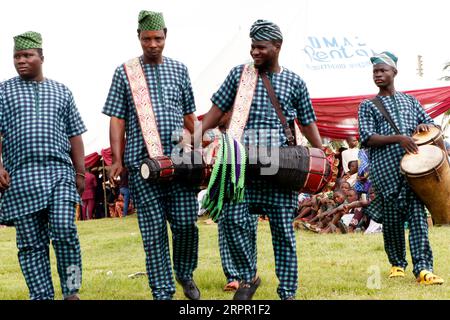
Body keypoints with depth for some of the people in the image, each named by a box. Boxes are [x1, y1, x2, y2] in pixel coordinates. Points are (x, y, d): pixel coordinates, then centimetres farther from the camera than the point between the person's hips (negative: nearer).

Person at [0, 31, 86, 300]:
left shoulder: (61, 92, 17)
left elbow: (75, 136, 16)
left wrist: (80, 173, 9)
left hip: (59, 172, 0)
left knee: (64, 228, -17)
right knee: (31, 243, 0)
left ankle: (72, 290, -5)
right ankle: (42, 296, 6)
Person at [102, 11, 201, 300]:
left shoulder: (179, 70, 13)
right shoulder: (125, 73, 6)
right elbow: (117, 120, 4)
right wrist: (117, 160, -3)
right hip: (142, 162, -2)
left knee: (186, 222, -3)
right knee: (154, 230, -1)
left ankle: (185, 274, 23)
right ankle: (163, 292, 7)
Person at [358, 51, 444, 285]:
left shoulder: (410, 101, 19)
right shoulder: (368, 106, 10)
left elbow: (430, 123, 24)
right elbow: (366, 138, -3)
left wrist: (424, 127, -2)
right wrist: (397, 138, -16)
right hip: (386, 171, -1)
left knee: (417, 215, -10)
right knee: (392, 219, 2)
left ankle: (423, 268, -15)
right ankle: (397, 264, 20)